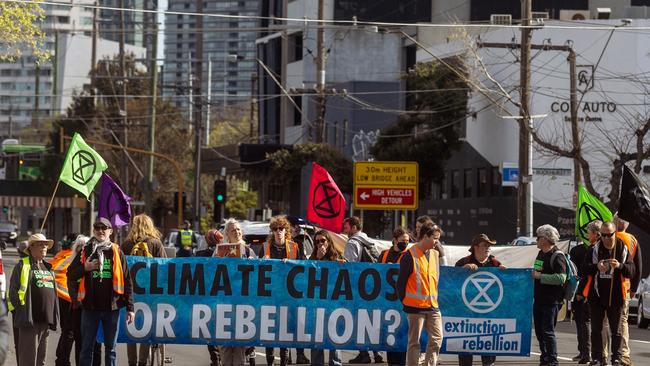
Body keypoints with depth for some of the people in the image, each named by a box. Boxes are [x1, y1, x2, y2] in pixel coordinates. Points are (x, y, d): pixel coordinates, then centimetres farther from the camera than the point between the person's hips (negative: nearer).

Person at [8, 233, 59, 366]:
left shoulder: (48, 268, 20)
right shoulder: (23, 265, -2)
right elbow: (13, 290, -7)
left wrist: (53, 317, 15)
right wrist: (22, 312, -11)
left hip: (45, 320, 7)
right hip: (30, 319, -7)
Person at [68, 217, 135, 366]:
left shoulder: (116, 252, 3)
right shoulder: (85, 251, 5)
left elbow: (127, 281, 3)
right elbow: (70, 274, 6)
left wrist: (130, 308, -2)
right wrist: (85, 268, -14)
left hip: (112, 307, 0)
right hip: (90, 306, 0)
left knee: (110, 348, 7)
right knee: (87, 348, 5)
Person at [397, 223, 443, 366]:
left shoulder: (434, 254, 12)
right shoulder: (410, 255, -10)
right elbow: (401, 282, -6)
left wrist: (435, 298, 16)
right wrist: (405, 301, -1)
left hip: (433, 306, 6)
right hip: (415, 307, -6)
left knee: (436, 339, 0)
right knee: (414, 342, 0)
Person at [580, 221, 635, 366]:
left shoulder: (623, 249, 1)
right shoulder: (594, 249, 0)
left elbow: (632, 271, -2)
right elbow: (584, 269, -4)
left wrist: (620, 266, -22)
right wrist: (596, 267, -23)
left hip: (615, 296, -1)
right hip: (597, 295, 1)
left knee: (616, 329, 5)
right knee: (596, 328, 4)